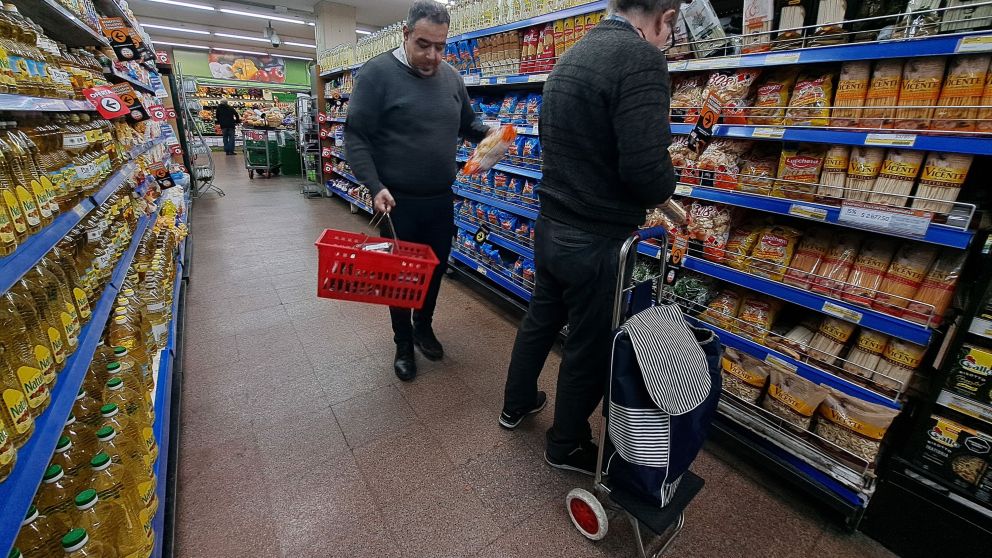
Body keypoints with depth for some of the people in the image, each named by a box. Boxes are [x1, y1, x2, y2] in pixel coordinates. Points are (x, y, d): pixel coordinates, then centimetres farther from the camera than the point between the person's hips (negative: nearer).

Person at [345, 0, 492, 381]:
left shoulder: (451, 78, 6)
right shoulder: (377, 73, -10)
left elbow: (468, 124, 19)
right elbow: (356, 137, -11)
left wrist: (490, 133, -3)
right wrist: (375, 186, -22)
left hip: (442, 200, 5)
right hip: (398, 203, -4)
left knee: (436, 270, 16)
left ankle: (424, 327, 40)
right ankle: (403, 343, 30)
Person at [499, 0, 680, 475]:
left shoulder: (570, 58, 11)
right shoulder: (641, 58, -17)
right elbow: (646, 167, -25)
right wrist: (662, 192, -3)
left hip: (550, 226, 9)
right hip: (596, 240, -8)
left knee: (540, 320, 24)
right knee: (590, 350, 11)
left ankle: (516, 405, 46)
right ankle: (565, 446, 34)